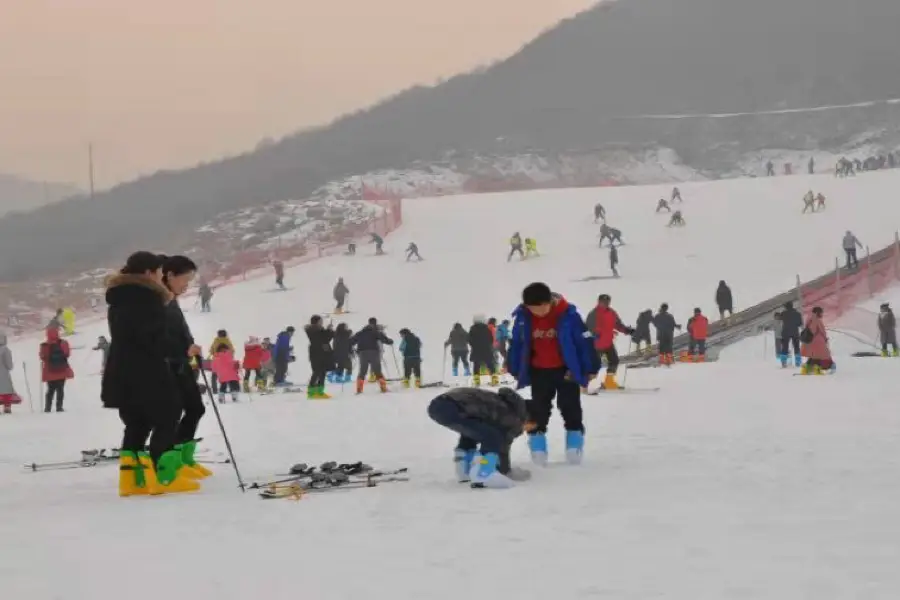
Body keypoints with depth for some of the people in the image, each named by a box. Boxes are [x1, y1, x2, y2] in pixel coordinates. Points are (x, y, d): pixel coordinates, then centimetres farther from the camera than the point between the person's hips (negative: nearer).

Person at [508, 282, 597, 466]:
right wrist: (515, 371, 8)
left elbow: (584, 342, -13)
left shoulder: (567, 314, -22)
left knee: (570, 408, 3)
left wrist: (590, 369, -9)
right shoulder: (522, 317, -13)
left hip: (566, 370, -2)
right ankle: (537, 444, 11)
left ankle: (574, 435, 11)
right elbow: (517, 344, 1)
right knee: (539, 410, 5)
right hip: (539, 372, 2)